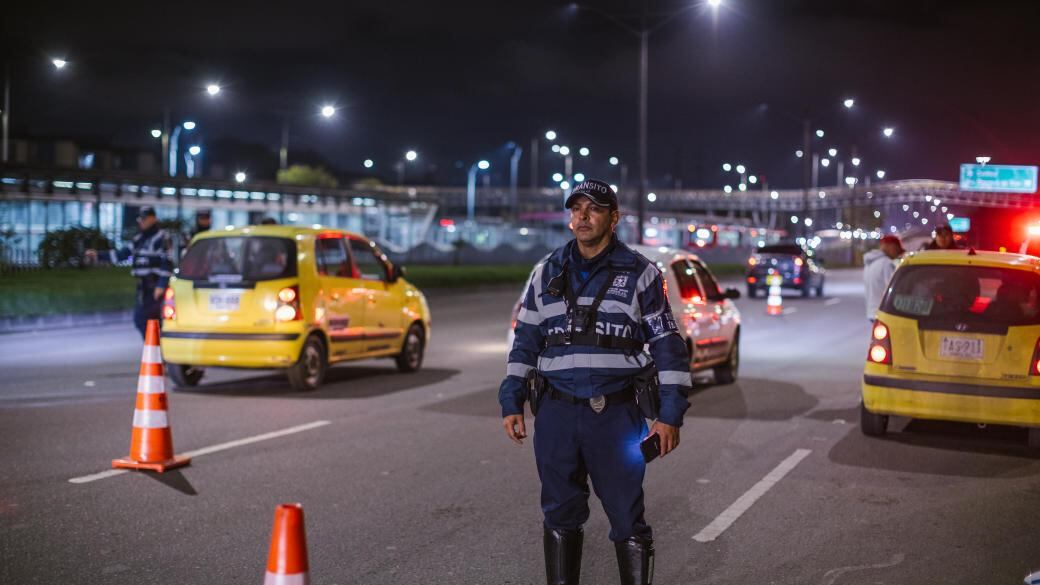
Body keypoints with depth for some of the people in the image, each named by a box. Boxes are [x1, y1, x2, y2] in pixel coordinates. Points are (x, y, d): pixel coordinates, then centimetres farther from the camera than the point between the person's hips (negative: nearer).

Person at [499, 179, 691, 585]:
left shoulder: (640, 274, 1)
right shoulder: (547, 274, 10)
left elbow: (668, 347, 0)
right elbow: (525, 342, 14)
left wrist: (670, 415, -6)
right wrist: (512, 403, 6)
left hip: (616, 415, -3)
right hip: (555, 414, 3)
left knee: (627, 518, -1)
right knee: (560, 516, 11)